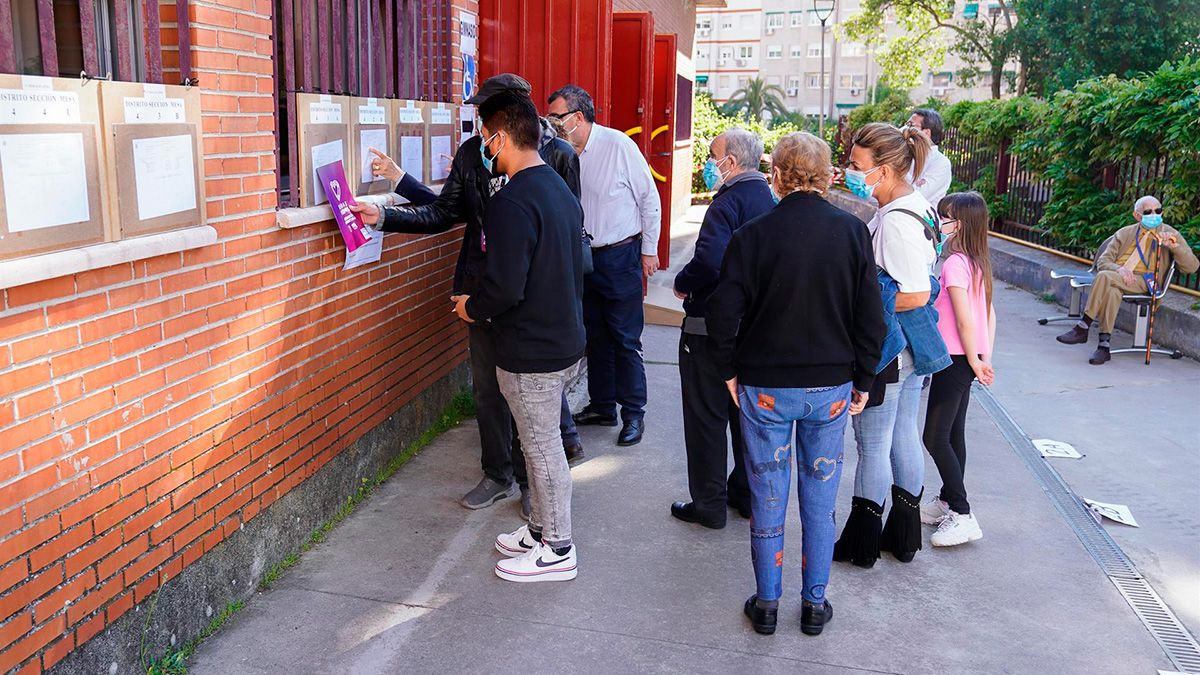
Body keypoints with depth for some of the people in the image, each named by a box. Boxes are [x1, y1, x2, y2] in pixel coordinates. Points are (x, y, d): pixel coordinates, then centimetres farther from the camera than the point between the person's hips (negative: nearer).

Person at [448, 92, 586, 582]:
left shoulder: (512, 202, -22)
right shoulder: (560, 188, 9)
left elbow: (505, 287, -28)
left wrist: (472, 307, -7)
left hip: (532, 354, -9)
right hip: (566, 341, 9)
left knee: (542, 449, 4)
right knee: (543, 443, 21)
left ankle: (557, 550, 19)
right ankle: (542, 528, 35)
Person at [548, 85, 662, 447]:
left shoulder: (618, 145, -13)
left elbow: (649, 198, -7)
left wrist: (649, 249, -5)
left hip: (621, 257, -6)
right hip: (583, 256, 6)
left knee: (625, 338, 0)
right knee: (595, 336, 15)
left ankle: (634, 413, 12)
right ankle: (602, 406, 28)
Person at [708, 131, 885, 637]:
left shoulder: (753, 235, -11)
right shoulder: (852, 232, -5)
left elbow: (724, 313, -10)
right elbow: (871, 316, -2)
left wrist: (729, 370, 5)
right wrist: (863, 379, 9)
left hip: (765, 387, -1)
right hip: (831, 387, 2)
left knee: (768, 498, 11)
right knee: (820, 499, 13)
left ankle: (767, 603, 22)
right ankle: (815, 604, 24)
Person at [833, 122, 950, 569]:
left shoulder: (897, 221, -23)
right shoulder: (917, 207, 6)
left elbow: (915, 296, -25)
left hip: (887, 346, -10)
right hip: (910, 346, 10)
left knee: (872, 444, 3)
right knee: (904, 436, 18)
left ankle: (861, 544, 18)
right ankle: (904, 536, 32)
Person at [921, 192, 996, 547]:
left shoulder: (954, 263, -19)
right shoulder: (978, 263, 9)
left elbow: (965, 320, -20)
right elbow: (989, 314, 12)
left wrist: (974, 360, -11)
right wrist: (984, 358, 12)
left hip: (954, 359, -9)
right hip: (967, 359, 9)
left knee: (935, 438, -4)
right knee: (953, 434, 17)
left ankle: (962, 516, -1)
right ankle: (948, 502, 28)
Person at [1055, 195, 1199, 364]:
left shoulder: (1171, 234, 14)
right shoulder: (1125, 233, 19)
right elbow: (1103, 261, 10)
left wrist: (1174, 246, -10)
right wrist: (1119, 269, -13)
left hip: (1142, 281, -2)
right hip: (1115, 277, 2)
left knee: (1104, 276, -33)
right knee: (1112, 291, -36)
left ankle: (1083, 328, -32)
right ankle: (1104, 345, -39)